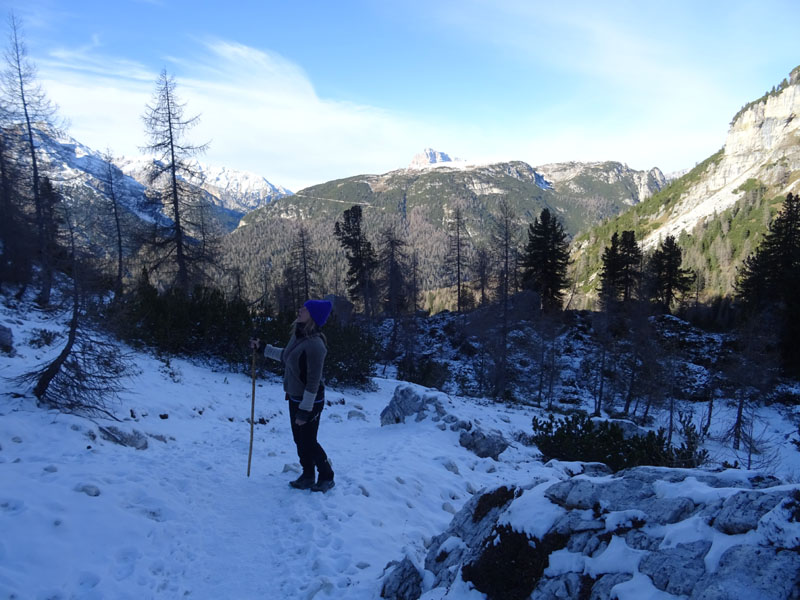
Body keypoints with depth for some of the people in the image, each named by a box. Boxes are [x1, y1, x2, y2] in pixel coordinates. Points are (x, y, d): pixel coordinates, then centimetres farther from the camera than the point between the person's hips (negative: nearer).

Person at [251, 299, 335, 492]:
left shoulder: (315, 344, -28)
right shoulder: (298, 335, 0)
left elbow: (313, 382, -25)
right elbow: (285, 356, 22)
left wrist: (305, 411, -22)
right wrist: (262, 348, 22)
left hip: (310, 402, -8)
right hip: (295, 398, 8)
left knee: (309, 442, 6)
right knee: (299, 440, 17)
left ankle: (326, 477, 26)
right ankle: (308, 476, 33)